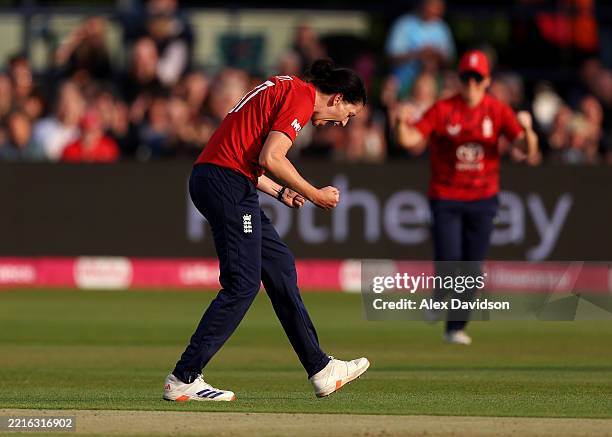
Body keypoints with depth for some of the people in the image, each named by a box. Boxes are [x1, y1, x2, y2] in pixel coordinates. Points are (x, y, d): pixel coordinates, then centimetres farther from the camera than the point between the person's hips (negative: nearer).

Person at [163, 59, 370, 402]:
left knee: (280, 266, 15)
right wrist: (316, 195, -8)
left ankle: (321, 370, 20)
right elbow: (270, 159, -19)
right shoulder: (300, 97, -8)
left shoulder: (284, 90, 23)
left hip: (209, 179, 11)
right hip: (229, 183, -11)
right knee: (243, 284, -10)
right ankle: (183, 379, -10)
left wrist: (279, 192, 21)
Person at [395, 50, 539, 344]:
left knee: (472, 267, 3)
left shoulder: (497, 111, -2)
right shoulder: (442, 110, -5)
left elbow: (528, 151, -10)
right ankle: (439, 297, 24)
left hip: (482, 199, 2)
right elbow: (410, 141, -12)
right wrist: (402, 124, -34)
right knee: (448, 261, -11)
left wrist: (527, 129, -31)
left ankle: (456, 327, 16)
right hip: (445, 198, -2)